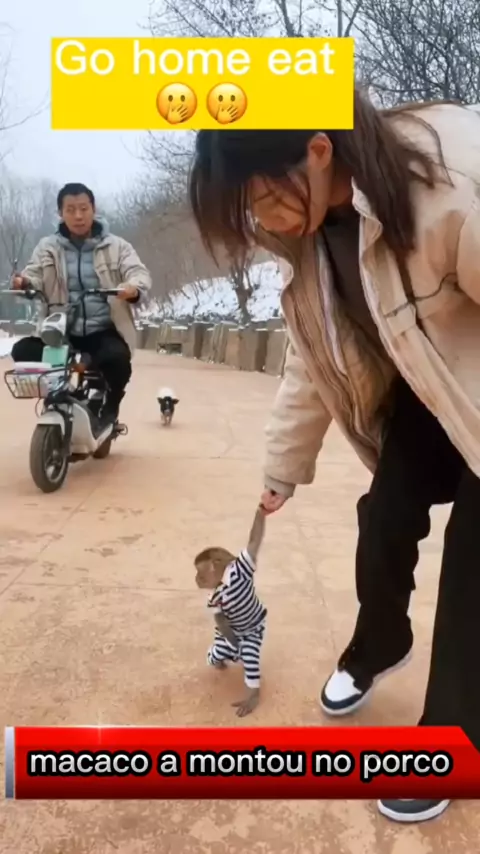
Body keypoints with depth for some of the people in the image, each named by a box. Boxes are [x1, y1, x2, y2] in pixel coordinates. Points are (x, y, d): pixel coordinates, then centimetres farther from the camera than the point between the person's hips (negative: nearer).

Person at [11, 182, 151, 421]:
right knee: (23, 351, -22)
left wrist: (134, 287, -33)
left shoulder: (116, 246, 5)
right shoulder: (47, 247, 10)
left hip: (105, 331, -2)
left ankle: (109, 407, -1)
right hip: (60, 331, 2)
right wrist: (24, 283, -26)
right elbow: (34, 277, 0)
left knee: (118, 357, -34)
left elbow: (139, 272, -7)